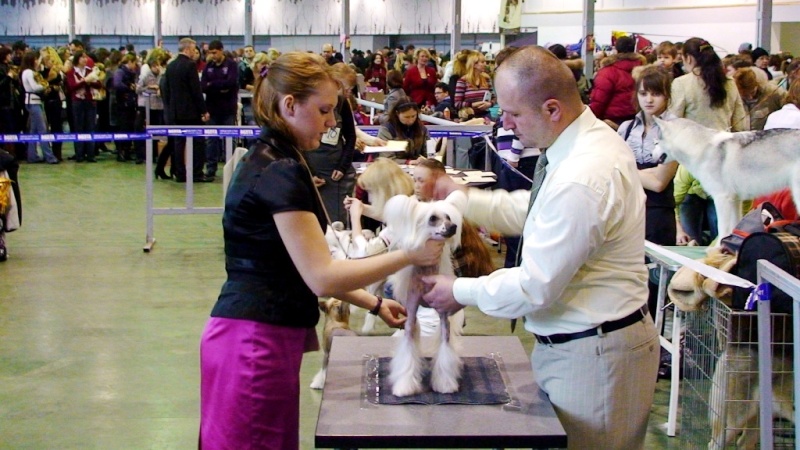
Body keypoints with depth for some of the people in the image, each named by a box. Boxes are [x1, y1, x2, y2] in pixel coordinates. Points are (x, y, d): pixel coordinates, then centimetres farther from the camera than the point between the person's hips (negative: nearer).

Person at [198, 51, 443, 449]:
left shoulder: (272, 161, 13)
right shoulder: (280, 173, -17)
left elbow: (303, 268, 16)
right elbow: (322, 277, -19)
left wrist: (373, 304, 13)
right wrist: (408, 255, -13)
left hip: (259, 337, 9)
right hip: (256, 340, -9)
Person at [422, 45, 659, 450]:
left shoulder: (582, 180, -29)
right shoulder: (593, 139, 2)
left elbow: (536, 287, -23)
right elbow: (531, 212, 16)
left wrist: (460, 292, -10)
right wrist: (463, 197, 7)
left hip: (594, 354, -10)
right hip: (574, 341, 10)